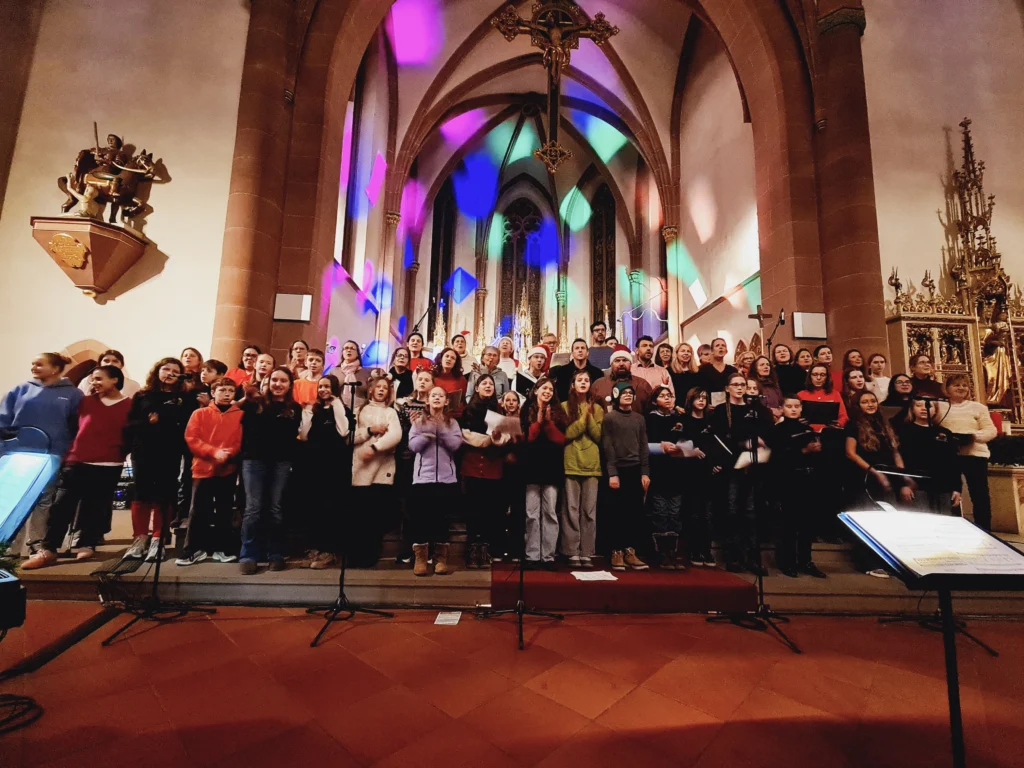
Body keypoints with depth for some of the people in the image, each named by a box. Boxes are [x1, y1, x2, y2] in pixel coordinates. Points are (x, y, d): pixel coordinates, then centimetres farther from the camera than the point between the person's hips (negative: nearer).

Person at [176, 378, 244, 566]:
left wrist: (229, 453, -20)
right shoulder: (200, 414, 5)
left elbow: (243, 440, -2)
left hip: (229, 469, 0)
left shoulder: (240, 415, 4)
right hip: (203, 469, 0)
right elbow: (191, 439, -4)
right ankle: (193, 549, 16)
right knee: (198, 510, 3)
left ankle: (223, 548, 20)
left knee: (225, 510, 9)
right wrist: (214, 452, -17)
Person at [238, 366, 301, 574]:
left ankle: (276, 555, 15)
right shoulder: (255, 403, 7)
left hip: (281, 462, 1)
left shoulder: (294, 409, 10)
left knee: (276, 508, 7)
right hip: (254, 459, -1)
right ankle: (248, 556, 7)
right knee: (253, 508, -2)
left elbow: (291, 436, 6)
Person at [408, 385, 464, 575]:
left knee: (442, 516, 3)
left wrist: (441, 429, -14)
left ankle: (441, 558, 12)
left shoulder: (452, 422, 9)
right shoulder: (419, 420, 8)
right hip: (423, 475, 0)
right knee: (421, 516, -1)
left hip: (446, 476, 1)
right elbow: (413, 445, -4)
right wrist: (428, 431, -14)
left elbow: (456, 444, -6)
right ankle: (420, 558, 9)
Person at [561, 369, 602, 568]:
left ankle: (587, 553, 10)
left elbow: (600, 437, 1)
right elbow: (565, 435, -7)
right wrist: (583, 418, -11)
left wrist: (589, 417, -9)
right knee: (571, 510, 0)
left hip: (591, 465, 2)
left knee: (589, 510, 3)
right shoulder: (564, 407, 3)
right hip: (570, 464, -2)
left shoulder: (597, 409, 10)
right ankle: (572, 552, 8)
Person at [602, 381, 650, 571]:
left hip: (636, 470, 4)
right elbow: (607, 447, -5)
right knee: (617, 512, 1)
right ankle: (617, 552, 10)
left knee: (636, 512, 4)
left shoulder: (639, 418, 14)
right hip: (618, 470, -4)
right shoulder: (609, 418, 1)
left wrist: (645, 472, 3)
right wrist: (612, 473, -12)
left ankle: (630, 551, 14)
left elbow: (644, 447, 11)